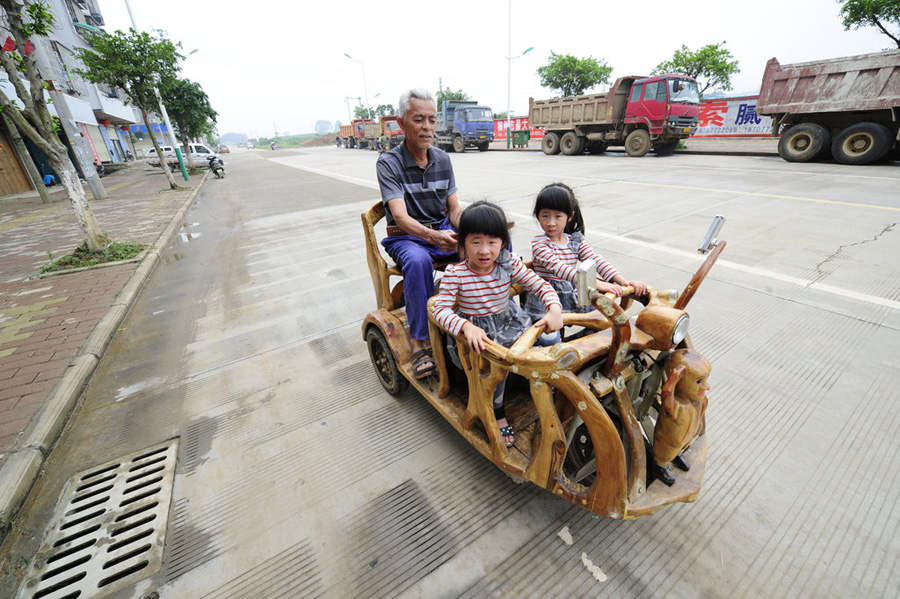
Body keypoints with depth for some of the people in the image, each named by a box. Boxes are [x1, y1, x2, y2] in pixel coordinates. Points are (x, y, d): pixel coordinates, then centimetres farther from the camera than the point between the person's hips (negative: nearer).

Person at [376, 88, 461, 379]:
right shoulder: (388, 163, -9)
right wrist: (433, 236, -41)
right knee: (418, 261, -40)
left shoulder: (443, 159, 7)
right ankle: (420, 342, -28)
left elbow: (454, 209, 5)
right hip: (406, 237, -4)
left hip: (443, 231, 5)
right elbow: (401, 217, -21)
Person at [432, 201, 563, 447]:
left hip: (508, 323, 4)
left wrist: (554, 309, -26)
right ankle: (497, 413, 2)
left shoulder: (509, 264, -8)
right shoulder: (455, 273, -16)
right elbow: (441, 309, -22)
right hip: (474, 331, -3)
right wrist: (466, 327, -41)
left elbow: (541, 285, -6)